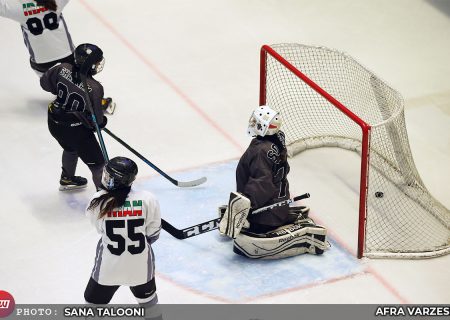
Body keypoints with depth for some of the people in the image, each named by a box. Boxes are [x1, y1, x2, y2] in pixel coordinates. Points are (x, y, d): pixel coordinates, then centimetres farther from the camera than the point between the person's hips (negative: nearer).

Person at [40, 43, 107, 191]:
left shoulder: (63, 69, -16)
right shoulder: (94, 88, -30)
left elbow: (45, 82, 2)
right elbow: (96, 120, -23)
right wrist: (102, 121, 0)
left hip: (54, 123, 8)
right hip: (76, 131, -8)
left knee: (71, 148, 37)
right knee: (97, 163, 9)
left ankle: (67, 179, 59)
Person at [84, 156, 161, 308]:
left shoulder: (98, 201, -18)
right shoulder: (148, 200, -16)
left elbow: (99, 227, 0)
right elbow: (153, 233, -4)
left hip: (108, 265, -1)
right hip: (140, 264, 1)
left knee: (95, 300, 17)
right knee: (146, 294, 28)